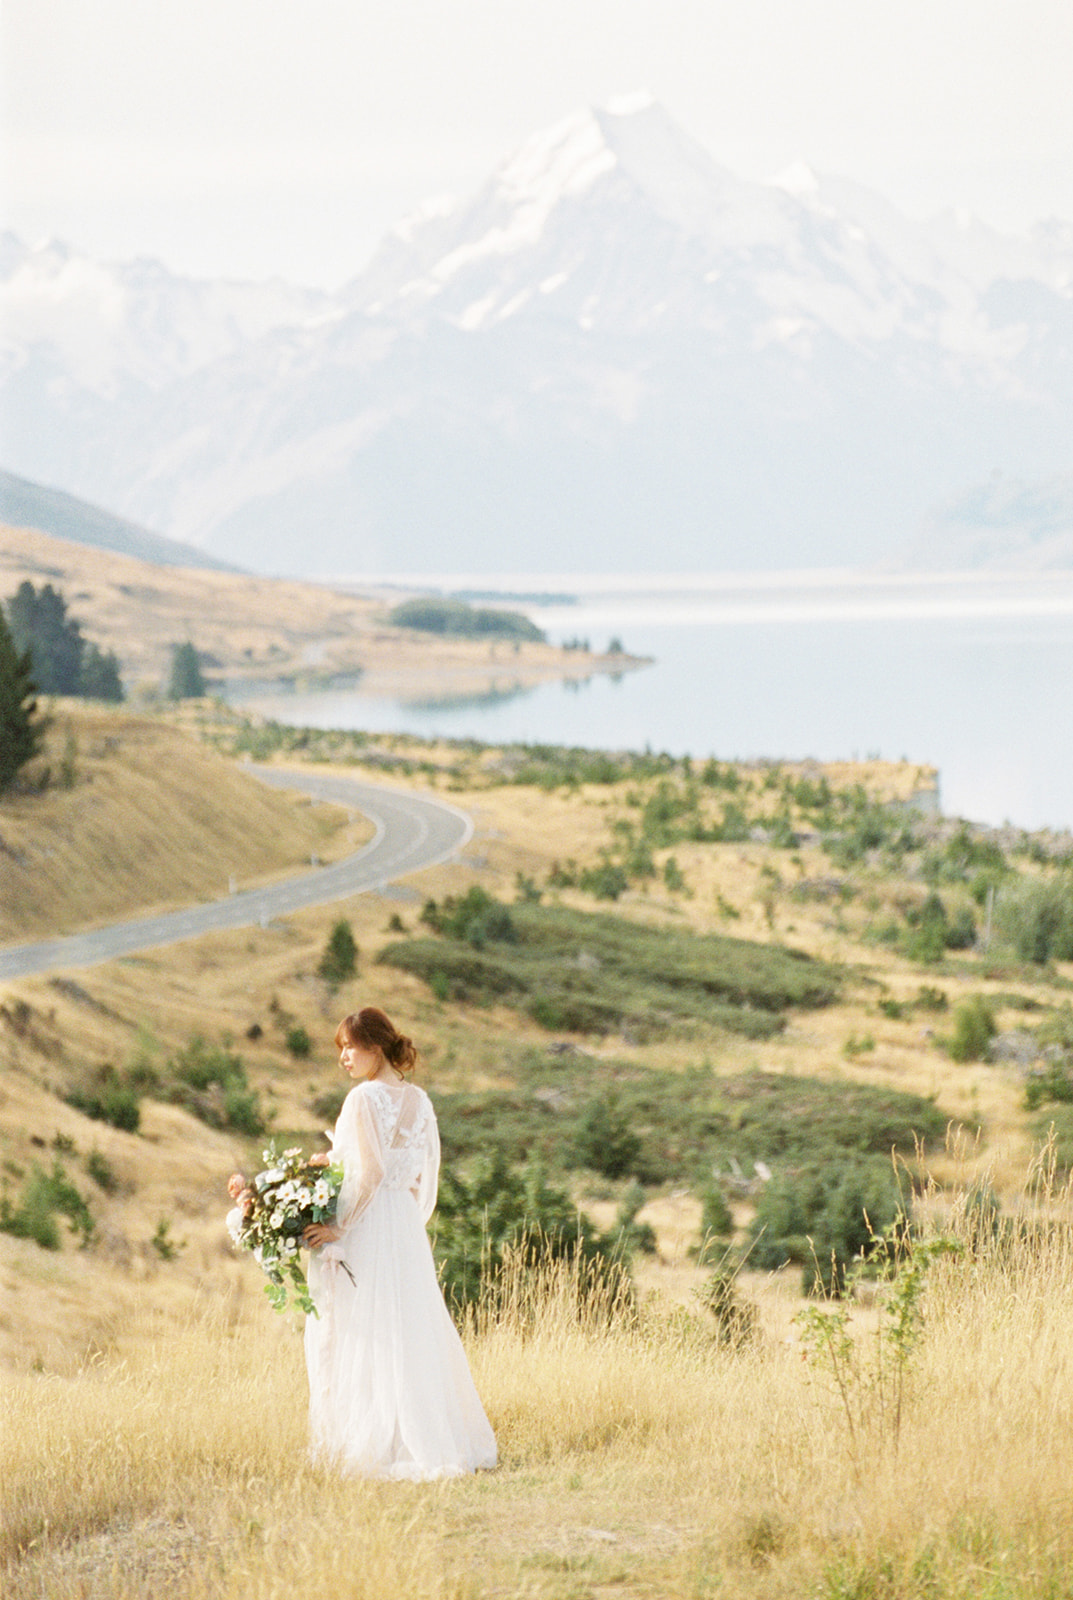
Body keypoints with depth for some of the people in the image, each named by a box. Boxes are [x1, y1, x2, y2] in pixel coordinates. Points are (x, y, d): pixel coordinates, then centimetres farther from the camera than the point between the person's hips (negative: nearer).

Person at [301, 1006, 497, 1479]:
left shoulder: (365, 1098, -13)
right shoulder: (419, 1101, 9)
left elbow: (369, 1174, -19)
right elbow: (425, 1174, 12)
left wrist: (339, 1227, -16)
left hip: (364, 1227, -8)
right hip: (407, 1228, 8)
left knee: (360, 1336, -2)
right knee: (412, 1330, 13)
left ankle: (380, 1444, -2)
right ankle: (438, 1436, 14)